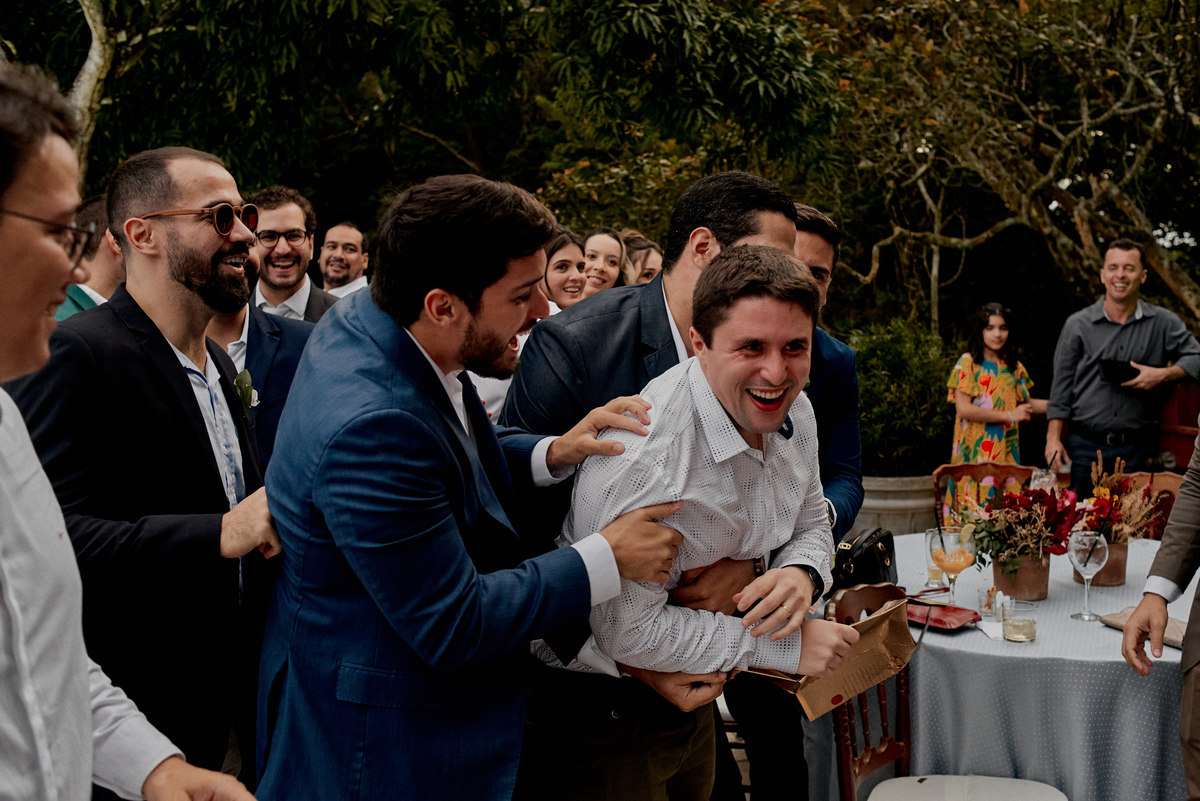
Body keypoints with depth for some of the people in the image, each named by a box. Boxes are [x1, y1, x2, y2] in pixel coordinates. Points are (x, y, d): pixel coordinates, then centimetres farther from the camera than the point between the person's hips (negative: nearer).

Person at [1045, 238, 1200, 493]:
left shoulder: (1164, 323, 4)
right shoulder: (1078, 325, 2)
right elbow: (1061, 384, 3)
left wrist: (1164, 374, -10)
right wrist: (1054, 438, -4)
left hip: (1136, 448, 1)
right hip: (1084, 446, -1)